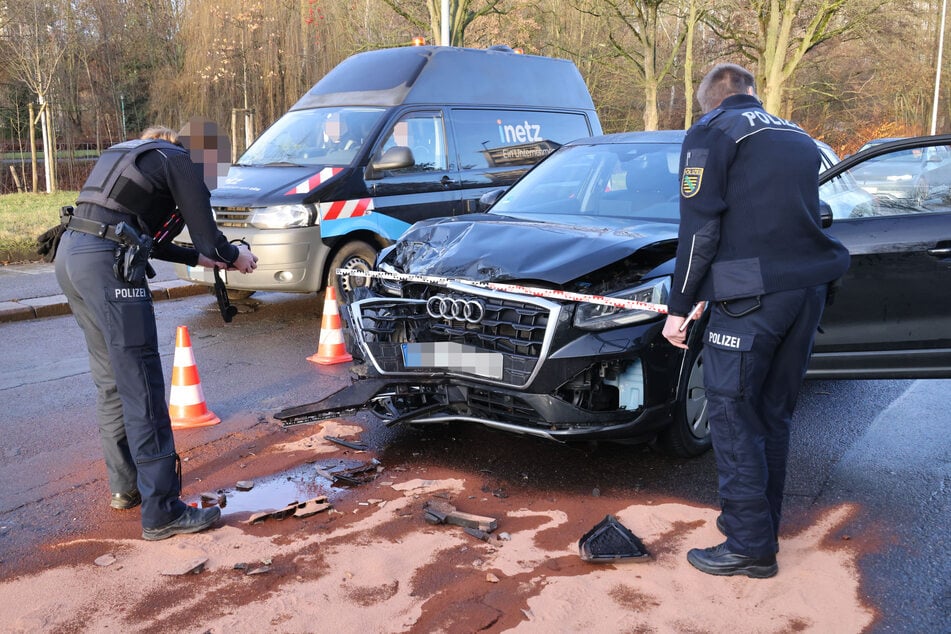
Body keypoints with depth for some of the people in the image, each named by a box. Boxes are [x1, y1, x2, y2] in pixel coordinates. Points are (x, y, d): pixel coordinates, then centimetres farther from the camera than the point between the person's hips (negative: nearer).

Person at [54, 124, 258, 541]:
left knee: (111, 383, 18)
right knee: (141, 389, -8)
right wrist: (235, 256, 19)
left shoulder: (123, 155, 29)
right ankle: (162, 512, -6)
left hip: (69, 255, 9)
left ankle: (124, 486, 28)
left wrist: (196, 257, 36)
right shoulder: (177, 160, 6)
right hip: (107, 262, -9)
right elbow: (205, 232, 0)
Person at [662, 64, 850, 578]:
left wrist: (679, 307, -4)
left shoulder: (712, 134, 0)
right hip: (809, 287, 7)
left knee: (733, 418, 1)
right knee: (773, 416, 15)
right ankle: (761, 527, 25)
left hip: (752, 296, -7)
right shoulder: (796, 136, 22)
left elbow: (700, 229, -8)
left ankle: (750, 545, 4)